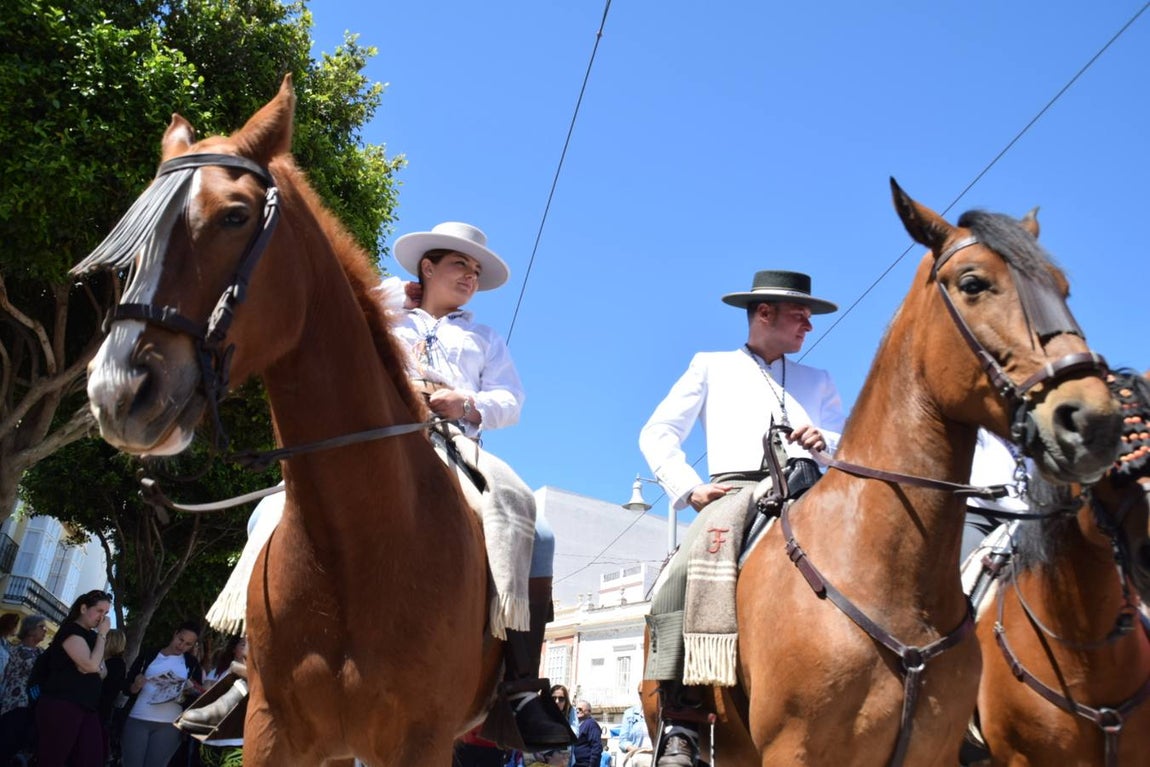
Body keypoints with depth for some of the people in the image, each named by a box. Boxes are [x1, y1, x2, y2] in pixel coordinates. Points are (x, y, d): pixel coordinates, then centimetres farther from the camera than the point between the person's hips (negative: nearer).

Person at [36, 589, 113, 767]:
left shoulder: (91, 636, 19)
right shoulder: (71, 630, -6)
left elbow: (101, 674, 18)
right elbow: (90, 665, -17)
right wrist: (102, 635, -7)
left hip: (86, 707, 8)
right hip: (62, 705, -8)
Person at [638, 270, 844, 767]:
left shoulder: (818, 381, 32)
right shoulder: (711, 367, 22)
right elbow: (657, 434, 13)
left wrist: (827, 441, -1)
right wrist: (689, 489, -4)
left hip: (810, 492, 4)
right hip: (737, 489, -3)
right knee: (684, 575, -32)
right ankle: (679, 724, -30)